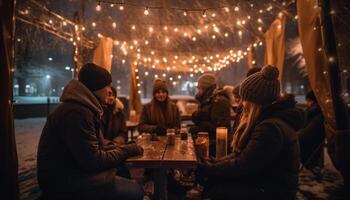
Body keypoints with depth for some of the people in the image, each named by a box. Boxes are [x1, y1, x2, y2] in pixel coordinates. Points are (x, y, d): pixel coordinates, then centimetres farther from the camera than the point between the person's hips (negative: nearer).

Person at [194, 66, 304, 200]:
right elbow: (242, 154, 10)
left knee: (214, 189, -17)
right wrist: (214, 163, 0)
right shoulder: (267, 121, 9)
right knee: (211, 180, -5)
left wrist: (210, 169, -10)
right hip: (261, 182, 9)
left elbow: (242, 166, -24)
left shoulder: (271, 128, -26)